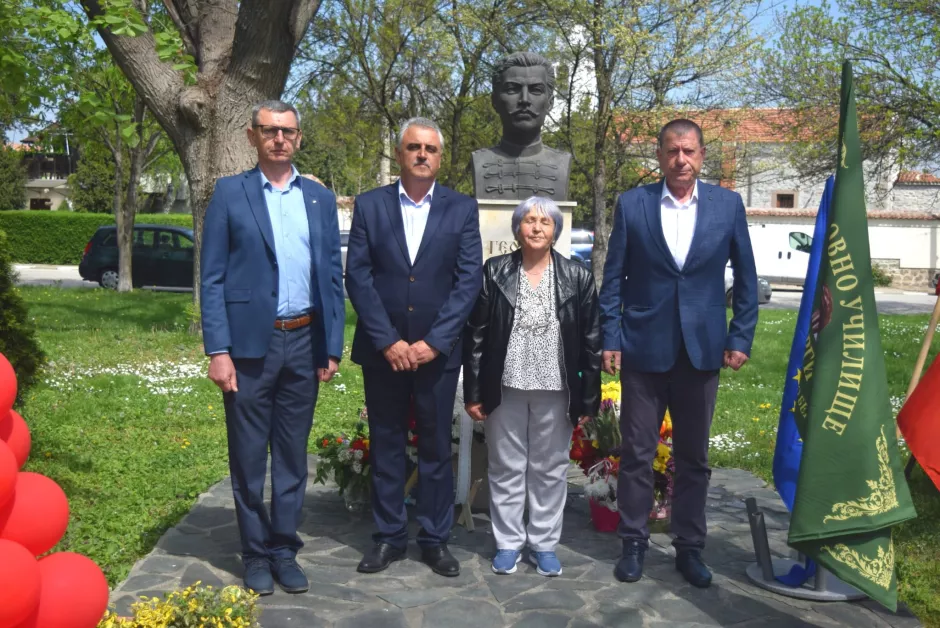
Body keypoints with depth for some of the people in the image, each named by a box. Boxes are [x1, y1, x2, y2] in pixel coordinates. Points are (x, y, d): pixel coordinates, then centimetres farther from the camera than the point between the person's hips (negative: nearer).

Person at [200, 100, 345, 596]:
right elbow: (212, 277, -4)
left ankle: (284, 548, 25)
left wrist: (332, 347, 4)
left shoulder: (320, 198, 10)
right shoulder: (229, 193, 0)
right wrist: (218, 350, -11)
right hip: (249, 342, -3)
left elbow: (333, 277, 9)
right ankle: (255, 553, 22)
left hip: (304, 342, 3)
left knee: (292, 454, 12)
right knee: (248, 455, 8)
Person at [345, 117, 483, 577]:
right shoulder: (369, 206, 2)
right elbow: (357, 276, -3)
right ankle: (389, 537, 23)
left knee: (437, 447, 8)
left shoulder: (462, 209, 2)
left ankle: (435, 539, 21)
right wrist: (388, 341, -11)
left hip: (437, 349, 0)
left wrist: (433, 342, -12)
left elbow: (469, 280, -4)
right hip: (381, 349, 1)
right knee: (386, 445, 10)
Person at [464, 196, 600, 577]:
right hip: (505, 388, 0)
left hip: (555, 391, 0)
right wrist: (474, 393, -3)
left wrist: (588, 399, -3)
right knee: (506, 467, 10)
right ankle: (508, 542, 24)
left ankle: (544, 543, 25)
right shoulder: (494, 273, -1)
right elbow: (475, 336, 0)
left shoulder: (578, 277, -1)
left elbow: (591, 342, 0)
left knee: (550, 469, 11)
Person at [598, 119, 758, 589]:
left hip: (702, 350, 1)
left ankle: (689, 548, 24)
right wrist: (610, 339, -4)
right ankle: (634, 543, 21)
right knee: (637, 453, 7)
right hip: (644, 349, -1)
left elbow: (745, 278, 7)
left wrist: (741, 338, 1)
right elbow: (613, 279, 1)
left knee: (694, 457, 11)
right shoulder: (632, 204, -1)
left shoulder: (728, 205, 2)